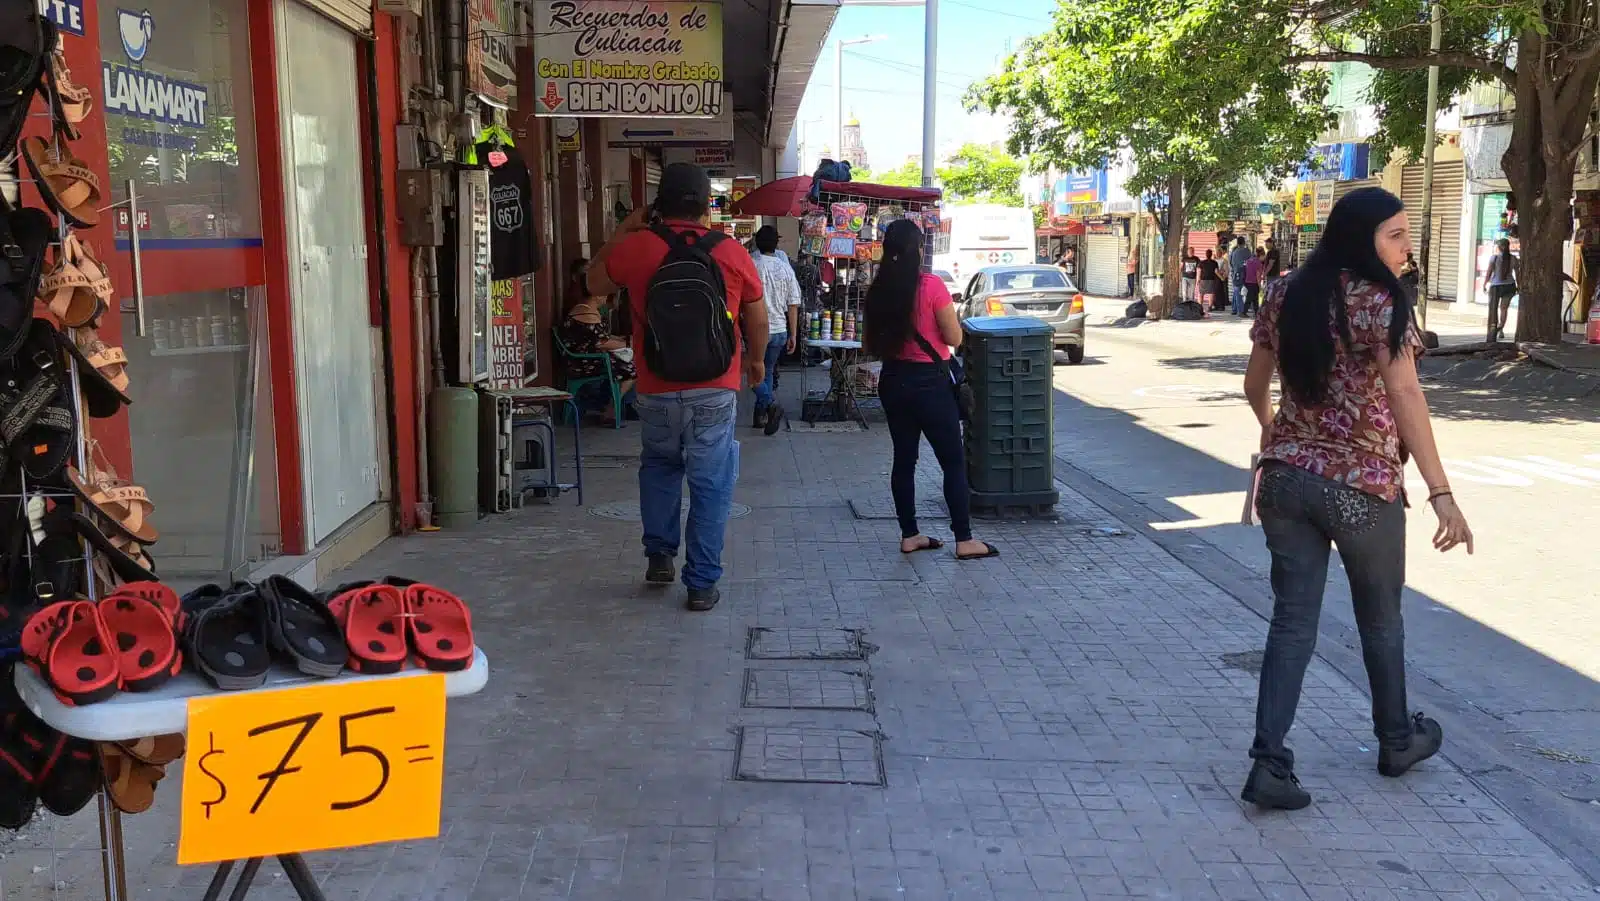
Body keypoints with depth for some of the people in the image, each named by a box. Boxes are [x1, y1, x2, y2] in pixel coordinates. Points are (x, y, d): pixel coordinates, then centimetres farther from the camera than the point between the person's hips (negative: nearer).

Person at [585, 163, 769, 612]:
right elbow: (758, 320, 7)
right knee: (711, 485, 7)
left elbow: (595, 283, 13)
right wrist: (755, 359, 25)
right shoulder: (732, 253, -4)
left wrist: (621, 232, 20)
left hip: (657, 393, 1)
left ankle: (659, 554, 23)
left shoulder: (636, 247, -6)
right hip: (716, 394, -1)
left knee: (658, 466, 26)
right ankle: (702, 583, 9)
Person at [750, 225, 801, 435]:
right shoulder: (786, 269, 2)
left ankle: (769, 404, -15)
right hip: (780, 329, 4)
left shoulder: (752, 266, -9)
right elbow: (793, 305, 3)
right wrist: (793, 335, 9)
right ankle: (761, 414, 19)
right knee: (767, 372, 16)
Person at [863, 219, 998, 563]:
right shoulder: (931, 285, -16)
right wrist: (947, 315, 6)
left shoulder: (878, 290, 0)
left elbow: (873, 344, 8)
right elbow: (954, 338, -12)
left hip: (893, 380, 6)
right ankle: (964, 540, 6)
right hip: (929, 382, -6)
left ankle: (909, 535, 18)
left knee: (904, 459, 13)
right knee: (954, 461, 4)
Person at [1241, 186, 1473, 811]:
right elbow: (1406, 398, -20)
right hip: (1362, 485, -4)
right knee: (1380, 618, 17)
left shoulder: (1285, 296, 6)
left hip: (1287, 479, 4)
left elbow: (1255, 385, 16)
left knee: (1292, 622, 5)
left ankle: (1269, 763, -3)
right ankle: (1396, 741, 36)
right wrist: (1441, 493, -21)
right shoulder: (1381, 301, -12)